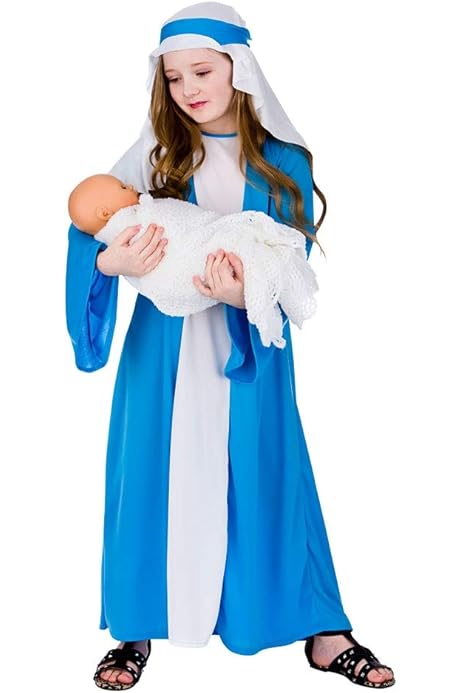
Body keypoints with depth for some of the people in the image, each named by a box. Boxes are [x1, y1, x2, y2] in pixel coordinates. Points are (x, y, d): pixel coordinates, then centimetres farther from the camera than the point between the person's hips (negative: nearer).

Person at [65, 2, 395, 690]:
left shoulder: (285, 164, 0)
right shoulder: (152, 155, 1)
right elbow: (89, 228, -6)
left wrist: (247, 295, -26)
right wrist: (111, 262, -29)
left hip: (251, 350, -1)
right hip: (164, 350, 1)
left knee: (266, 476, 3)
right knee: (155, 473, 4)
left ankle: (324, 632, 15)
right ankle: (140, 626, 20)